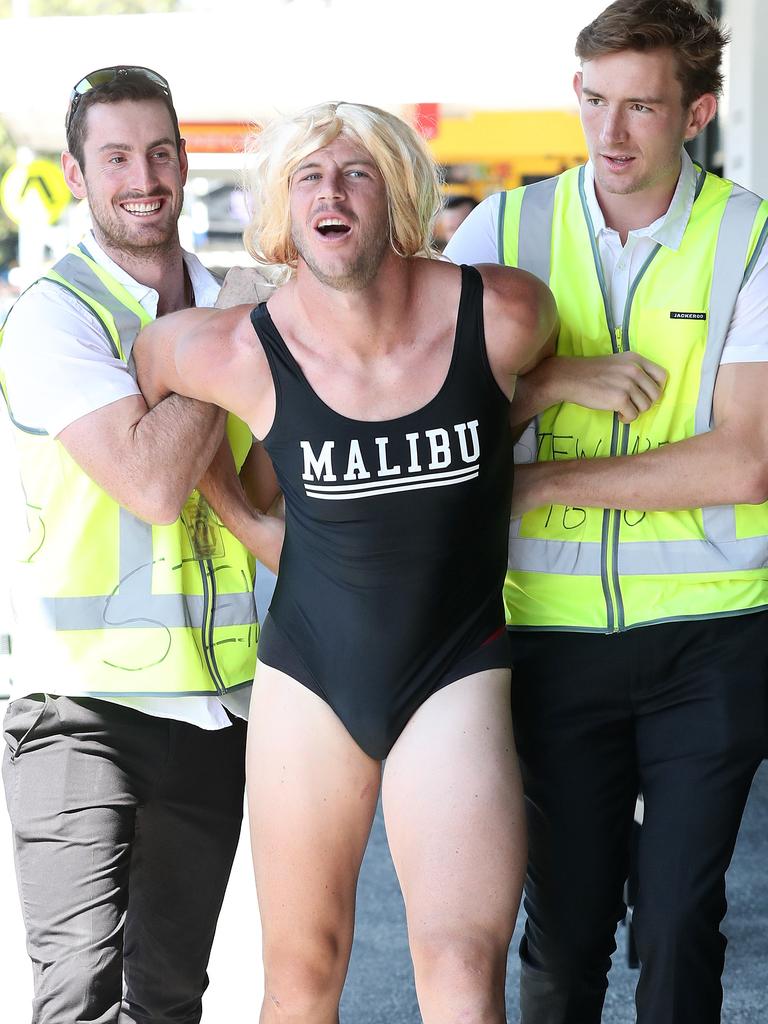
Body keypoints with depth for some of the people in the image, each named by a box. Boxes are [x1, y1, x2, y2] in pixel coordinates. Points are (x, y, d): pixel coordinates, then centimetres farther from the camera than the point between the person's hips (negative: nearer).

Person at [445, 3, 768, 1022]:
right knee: (564, 922, 7)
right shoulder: (506, 227, 3)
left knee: (681, 926, 4)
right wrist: (553, 380, -14)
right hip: (552, 626, 2)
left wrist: (537, 482, -11)